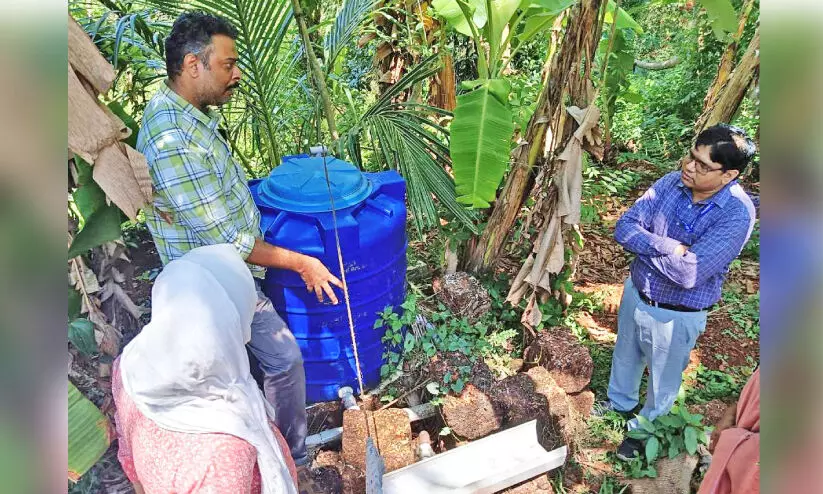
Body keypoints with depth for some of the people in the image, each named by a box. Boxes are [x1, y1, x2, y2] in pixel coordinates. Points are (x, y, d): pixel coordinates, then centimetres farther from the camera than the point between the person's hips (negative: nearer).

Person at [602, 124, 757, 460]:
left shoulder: (737, 213, -26)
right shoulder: (672, 183, -13)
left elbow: (689, 273, -34)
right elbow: (624, 228, -15)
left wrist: (644, 244, -21)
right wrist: (667, 247, -30)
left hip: (676, 316, -4)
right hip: (635, 292, 5)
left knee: (662, 381, 21)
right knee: (625, 357, 28)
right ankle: (620, 402, 57)